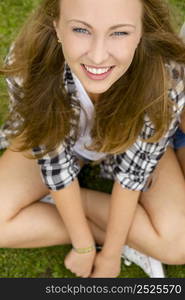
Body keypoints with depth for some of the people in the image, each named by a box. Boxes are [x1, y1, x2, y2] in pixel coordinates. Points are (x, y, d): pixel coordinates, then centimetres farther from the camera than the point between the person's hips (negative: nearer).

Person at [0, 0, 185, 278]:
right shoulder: (28, 65, -35)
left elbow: (134, 169, -23)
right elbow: (53, 161, -23)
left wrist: (110, 253, -16)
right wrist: (84, 245, -16)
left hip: (128, 143, -1)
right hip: (54, 142, 2)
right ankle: (133, 241, -5)